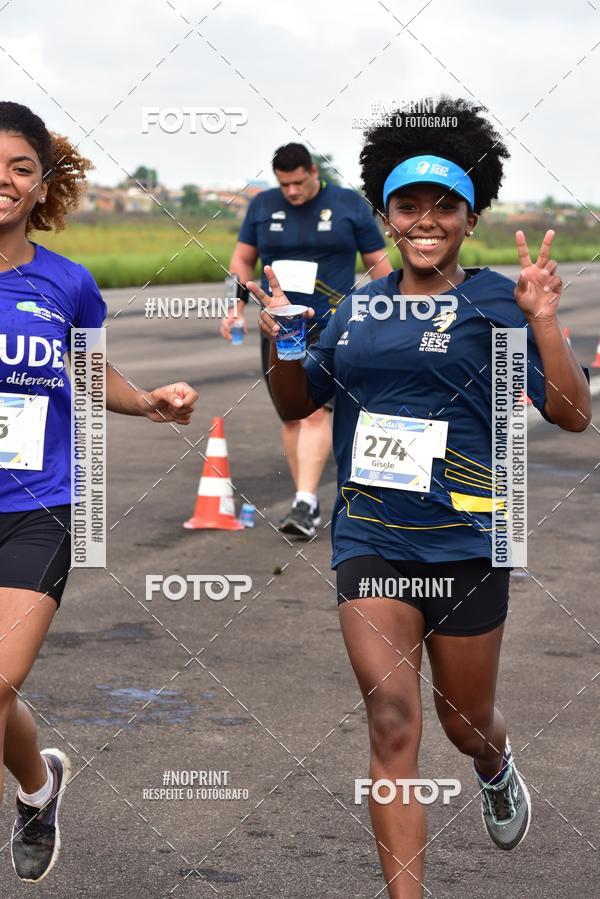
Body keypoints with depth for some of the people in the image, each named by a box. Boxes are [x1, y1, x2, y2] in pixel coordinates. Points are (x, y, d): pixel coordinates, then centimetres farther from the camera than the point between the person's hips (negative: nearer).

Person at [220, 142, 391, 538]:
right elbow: (242, 259, 15)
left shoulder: (349, 205, 0)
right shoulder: (263, 206, 7)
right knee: (290, 415, 5)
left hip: (331, 326, -4)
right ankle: (308, 503, 14)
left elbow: (379, 263, 5)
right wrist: (236, 309, 2)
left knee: (316, 411, -16)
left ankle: (305, 502, -20)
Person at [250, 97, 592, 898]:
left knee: (466, 720, 16)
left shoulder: (495, 301, -5)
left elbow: (573, 415, -11)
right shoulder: (360, 308, 7)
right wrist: (281, 342, -1)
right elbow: (297, 404, 18)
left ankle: (496, 769, 54)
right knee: (392, 721, -9)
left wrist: (543, 322, -23)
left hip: (465, 542, -2)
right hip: (369, 539, 2)